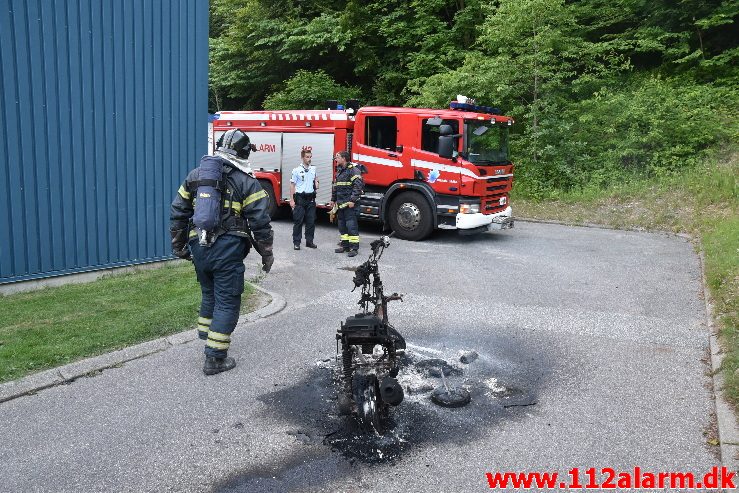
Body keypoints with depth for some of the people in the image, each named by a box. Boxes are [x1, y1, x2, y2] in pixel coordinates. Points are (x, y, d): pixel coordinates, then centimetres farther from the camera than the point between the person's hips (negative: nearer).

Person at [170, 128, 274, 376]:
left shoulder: (195, 175, 10)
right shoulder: (246, 181, -5)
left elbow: (177, 213, 13)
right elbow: (260, 222, -8)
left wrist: (178, 246, 22)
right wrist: (266, 254, 3)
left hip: (199, 249, 5)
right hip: (228, 250, -5)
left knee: (209, 294, 25)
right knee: (227, 301, 3)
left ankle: (206, 335, 37)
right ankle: (215, 358, 6)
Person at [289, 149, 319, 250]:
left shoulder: (313, 169, 9)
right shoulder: (297, 170, -6)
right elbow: (292, 185, -5)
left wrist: (316, 183, 8)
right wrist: (292, 200, -10)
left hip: (311, 198, 5)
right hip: (300, 198, -5)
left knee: (311, 221, 7)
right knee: (298, 221, -1)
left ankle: (309, 241, 16)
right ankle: (296, 242, 4)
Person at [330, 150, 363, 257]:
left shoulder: (353, 169, -10)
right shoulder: (339, 171, 19)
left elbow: (358, 185, -18)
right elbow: (335, 187, 26)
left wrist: (353, 200, -22)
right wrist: (333, 199, 23)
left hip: (350, 204, -9)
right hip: (340, 203, 9)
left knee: (351, 225, -9)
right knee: (342, 225, 12)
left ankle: (354, 247, -6)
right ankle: (345, 245, 21)